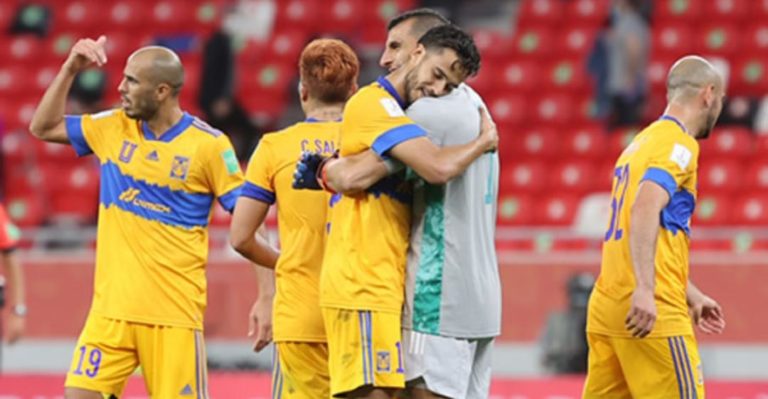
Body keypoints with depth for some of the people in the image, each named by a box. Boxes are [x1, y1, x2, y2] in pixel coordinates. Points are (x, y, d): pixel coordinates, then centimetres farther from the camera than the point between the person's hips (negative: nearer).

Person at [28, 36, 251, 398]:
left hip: (174, 313, -4)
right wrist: (70, 70, 5)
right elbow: (43, 127, 18)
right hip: (110, 310, 4)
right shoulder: (114, 128, 8)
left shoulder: (208, 145, -6)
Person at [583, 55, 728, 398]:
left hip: (607, 305, 9)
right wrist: (645, 290, -32)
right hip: (653, 311, -9)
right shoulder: (679, 144, -7)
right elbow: (645, 209, -24)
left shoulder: (642, 143, 21)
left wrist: (692, 296, 34)